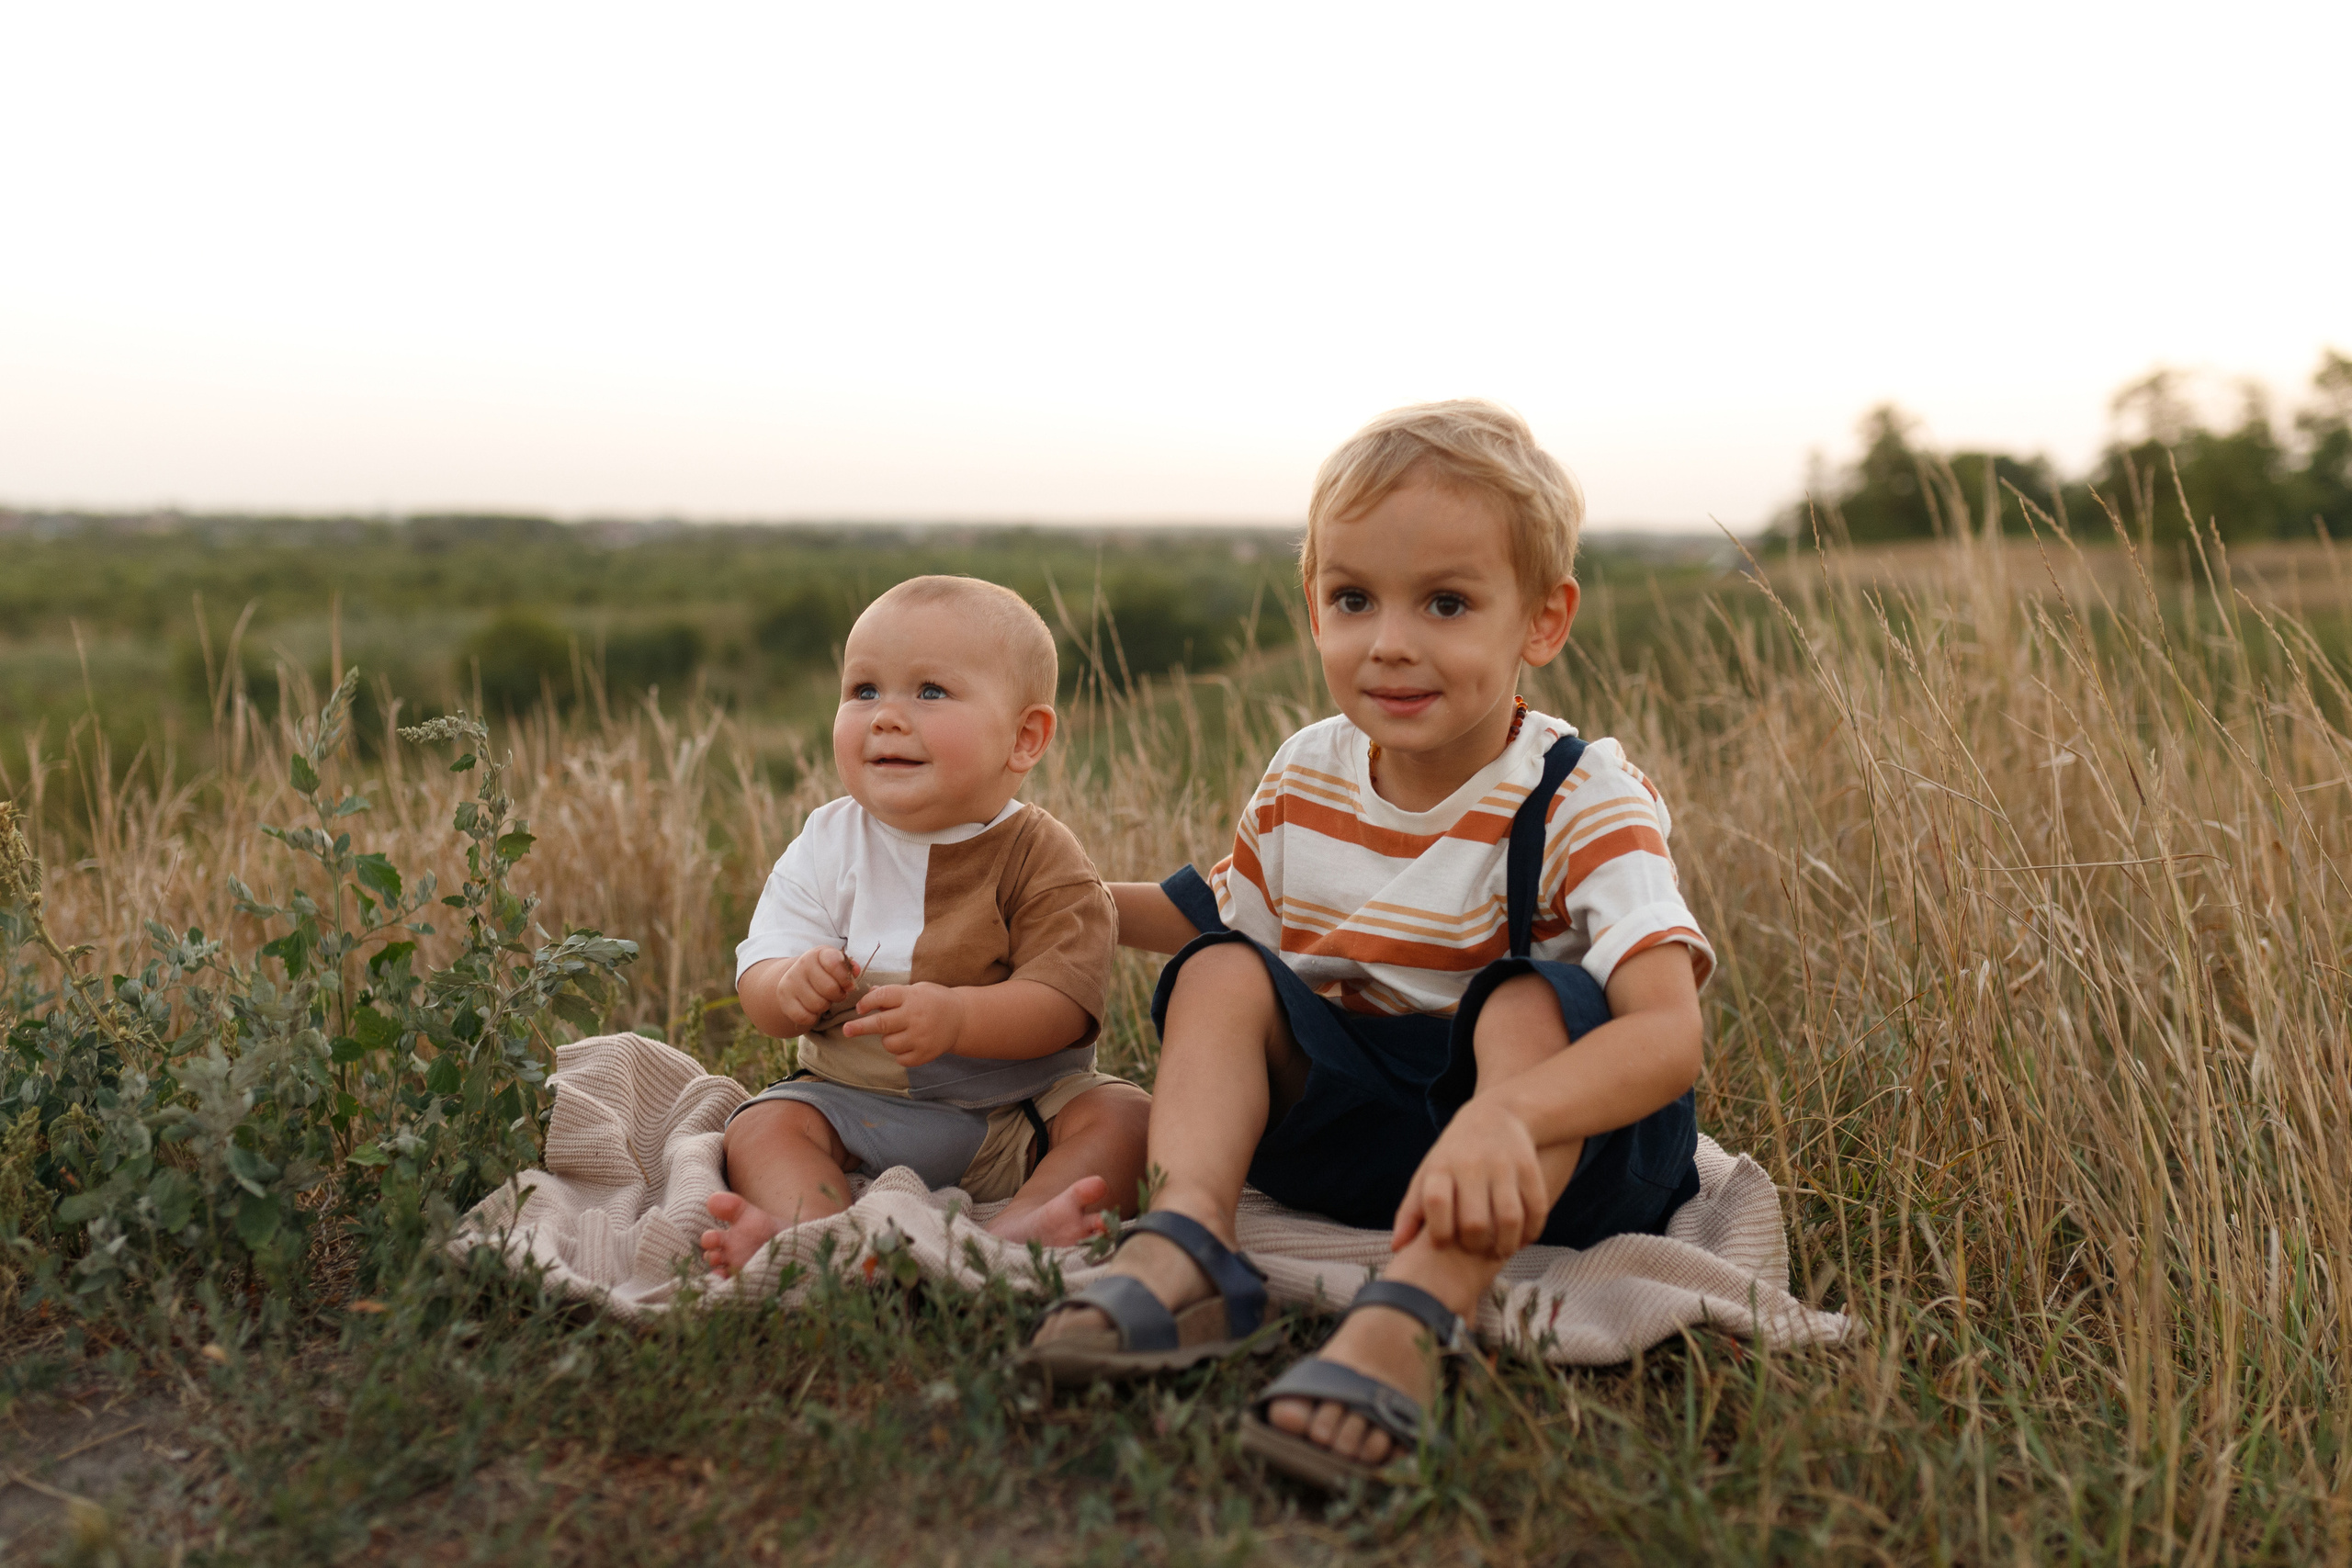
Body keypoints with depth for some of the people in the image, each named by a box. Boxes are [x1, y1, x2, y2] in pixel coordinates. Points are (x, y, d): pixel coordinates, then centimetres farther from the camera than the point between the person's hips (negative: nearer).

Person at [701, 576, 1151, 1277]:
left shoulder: (1043, 860, -9)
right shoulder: (827, 845, -1)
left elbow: (1062, 1002, -20)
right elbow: (756, 976, -4)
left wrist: (957, 1017, -38)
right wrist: (790, 987, -29)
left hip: (1022, 1109, -1)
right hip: (857, 1102, 2)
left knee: (1123, 1114, -23)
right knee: (764, 1123, -20)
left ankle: (1019, 1230, -40)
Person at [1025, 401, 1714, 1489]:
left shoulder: (1582, 802, -18)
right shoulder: (1304, 778, -2)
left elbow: (1669, 1032, -33)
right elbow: (1228, 920, 17)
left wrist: (1501, 1116, -52)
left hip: (1560, 1142, -4)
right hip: (1350, 1122, 5)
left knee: (1531, 1001, -33)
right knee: (1221, 972, -14)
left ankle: (1405, 1321, -46)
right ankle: (1184, 1247, -33)